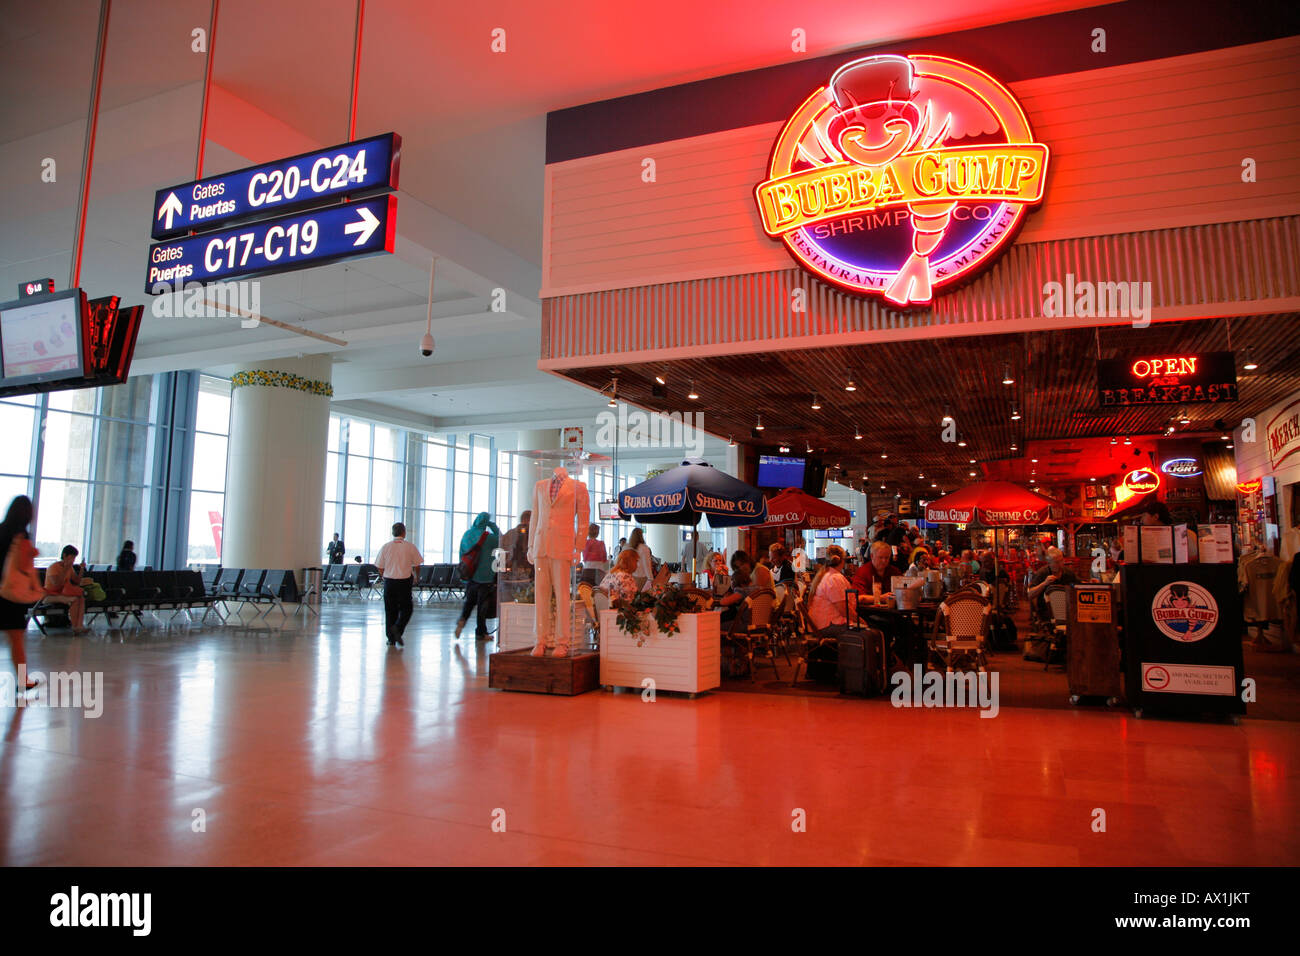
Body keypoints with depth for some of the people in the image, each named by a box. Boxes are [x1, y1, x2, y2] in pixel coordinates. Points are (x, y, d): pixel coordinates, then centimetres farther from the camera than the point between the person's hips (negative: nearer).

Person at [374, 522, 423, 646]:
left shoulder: (386, 547, 0)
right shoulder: (410, 546, -5)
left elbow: (380, 567, 2)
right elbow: (417, 565, 1)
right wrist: (415, 577, 19)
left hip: (389, 581, 2)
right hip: (405, 581, -2)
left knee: (390, 609, 10)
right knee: (406, 608, 8)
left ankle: (391, 637, 12)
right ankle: (398, 628, -15)